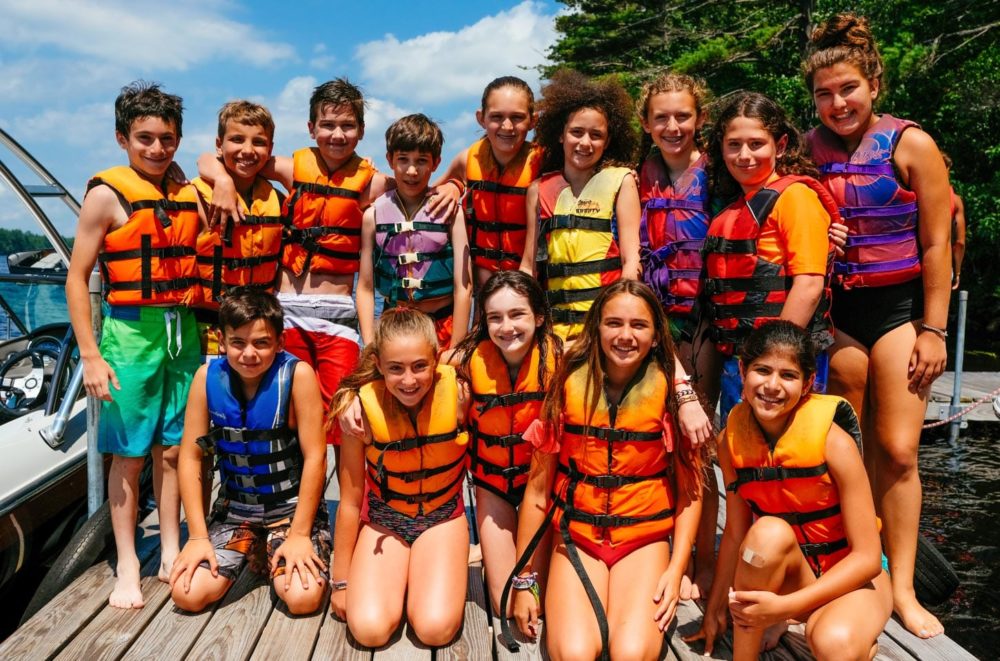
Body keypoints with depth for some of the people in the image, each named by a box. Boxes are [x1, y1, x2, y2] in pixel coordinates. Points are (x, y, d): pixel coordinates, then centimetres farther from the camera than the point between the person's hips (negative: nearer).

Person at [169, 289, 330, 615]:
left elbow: (315, 457, -18)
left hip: (293, 506, -3)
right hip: (234, 508, 4)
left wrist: (300, 534, -17)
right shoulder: (207, 377, -10)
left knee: (304, 598, -21)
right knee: (187, 595, -10)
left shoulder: (297, 374, -20)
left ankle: (277, 555, 14)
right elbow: (190, 458, -5)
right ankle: (252, 550, 20)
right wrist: (198, 536, -7)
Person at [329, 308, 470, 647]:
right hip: (383, 520, 0)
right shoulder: (363, 407, -22)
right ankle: (400, 579, 15)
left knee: (436, 628, -18)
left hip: (442, 517, 0)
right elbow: (350, 502, -10)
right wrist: (341, 580, 0)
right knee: (369, 629, -17)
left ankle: (419, 578, 15)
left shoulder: (457, 391, -23)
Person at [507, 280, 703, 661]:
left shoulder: (670, 390, -5)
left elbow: (690, 488, 2)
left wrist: (676, 569, -7)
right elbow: (538, 486, -1)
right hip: (577, 536, 0)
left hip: (645, 539, 0)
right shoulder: (570, 385, -5)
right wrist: (523, 578, 2)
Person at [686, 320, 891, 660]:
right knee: (769, 532, -32)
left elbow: (867, 557, -20)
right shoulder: (731, 440, -11)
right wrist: (715, 608, 4)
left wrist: (784, 606, -27)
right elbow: (735, 533, -1)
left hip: (853, 576, -2)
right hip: (790, 574, 3)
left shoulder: (833, 441, -23)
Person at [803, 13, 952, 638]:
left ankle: (902, 588, 10)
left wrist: (934, 329, -6)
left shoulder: (910, 144, -4)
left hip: (899, 306, -2)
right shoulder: (807, 150, 3)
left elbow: (936, 245, -3)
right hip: (833, 310, 2)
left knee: (897, 451, -2)